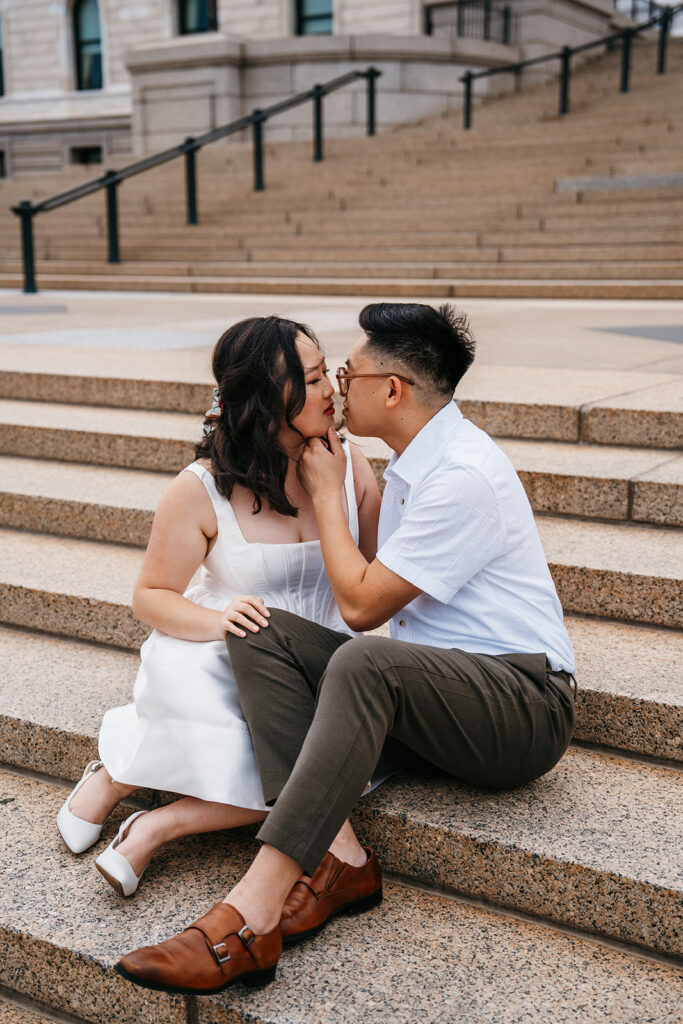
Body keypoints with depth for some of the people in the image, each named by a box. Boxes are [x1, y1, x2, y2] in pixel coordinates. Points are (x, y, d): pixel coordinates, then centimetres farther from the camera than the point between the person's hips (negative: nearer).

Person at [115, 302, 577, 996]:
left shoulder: (464, 475, -18)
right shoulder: (411, 464, 12)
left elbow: (361, 604, -15)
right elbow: (370, 577, 26)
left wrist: (325, 491, -4)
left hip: (523, 708, -9)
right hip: (427, 691, 9)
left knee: (364, 661, -38)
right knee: (262, 633, -10)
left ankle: (249, 919, -39)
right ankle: (329, 857, -23)